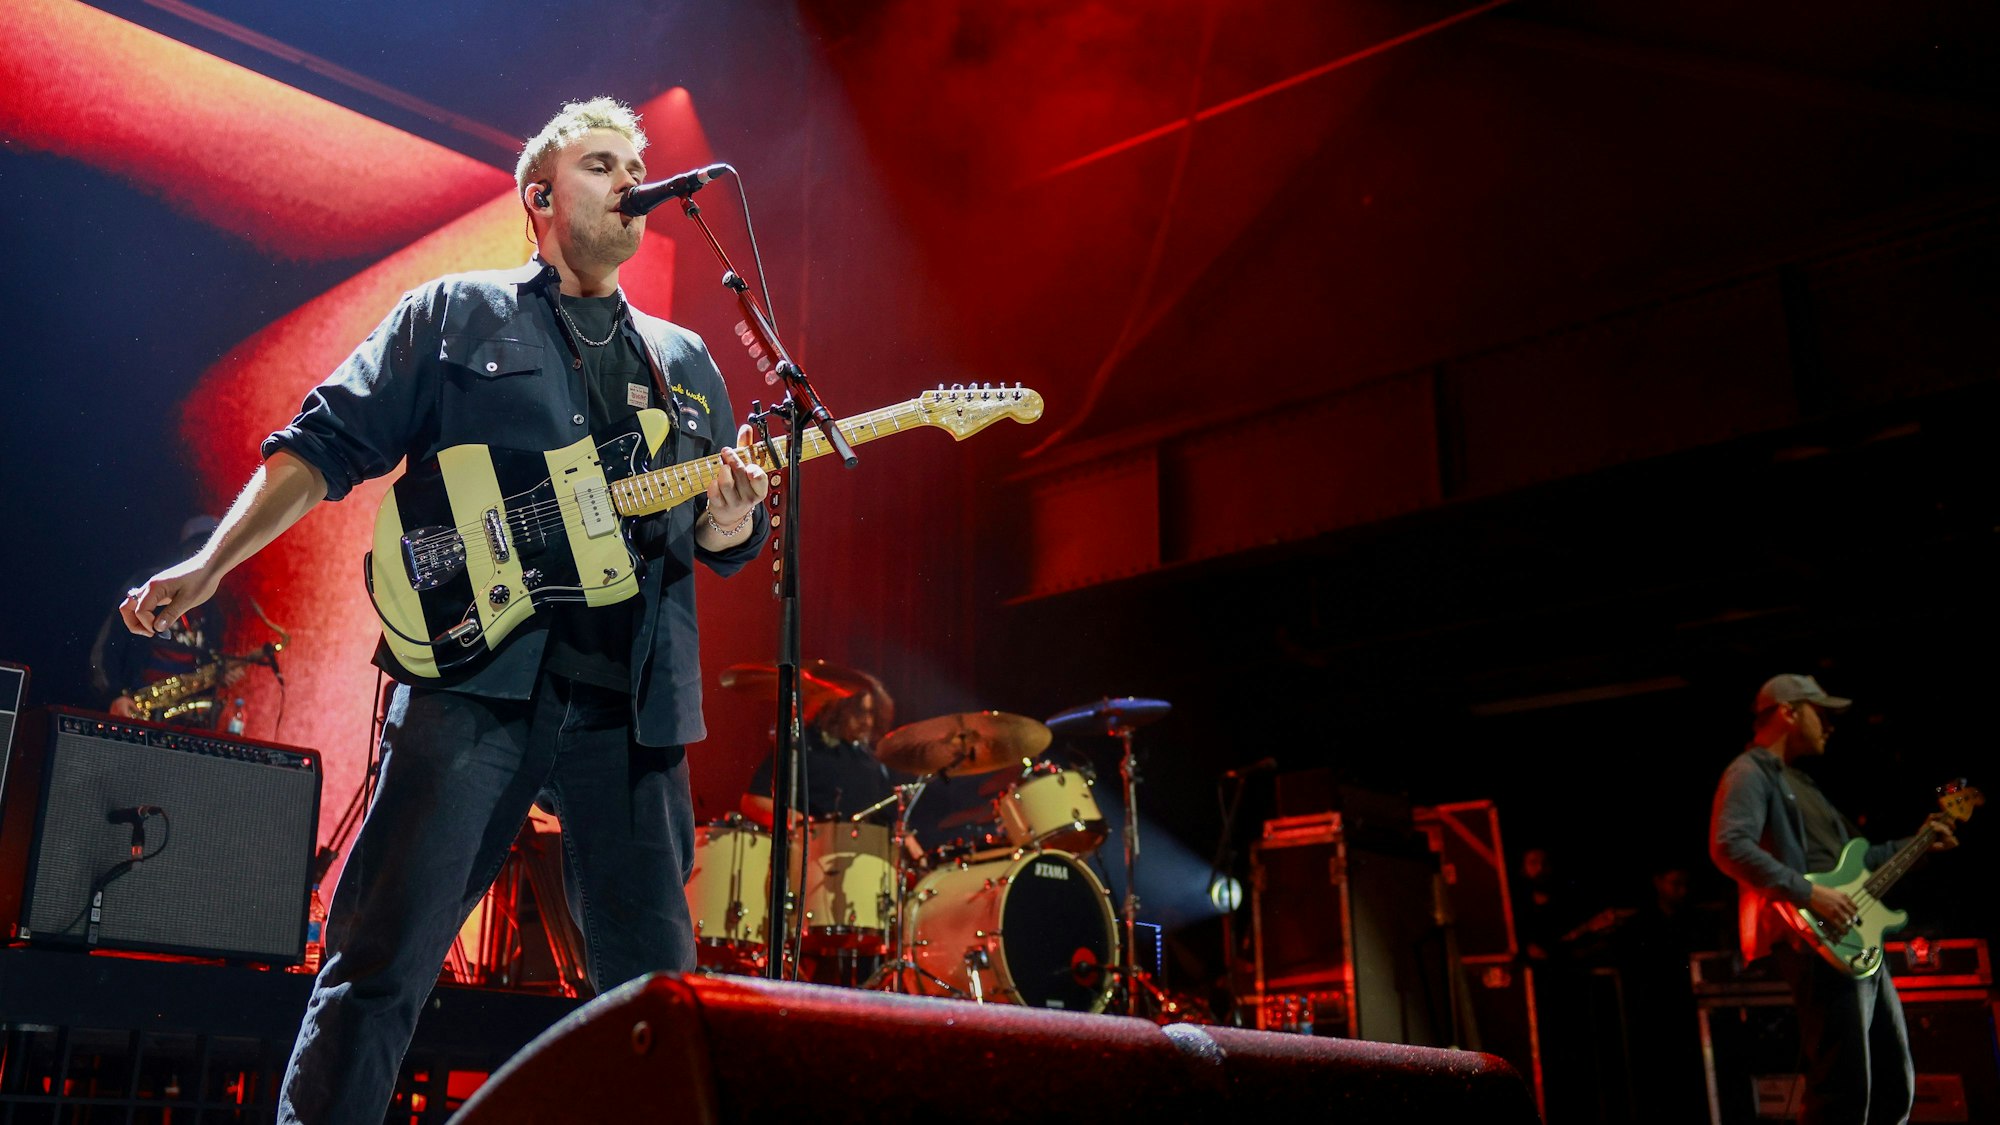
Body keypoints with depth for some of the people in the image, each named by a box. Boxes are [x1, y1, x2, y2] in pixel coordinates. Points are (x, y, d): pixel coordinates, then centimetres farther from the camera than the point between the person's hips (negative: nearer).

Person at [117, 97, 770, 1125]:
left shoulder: (685, 362, 21)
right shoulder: (455, 313, 11)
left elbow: (727, 543, 19)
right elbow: (323, 446, 8)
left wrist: (732, 518, -5)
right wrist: (208, 567, -1)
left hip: (631, 704, 4)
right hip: (475, 675, -3)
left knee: (653, 982, 6)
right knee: (380, 961, -4)